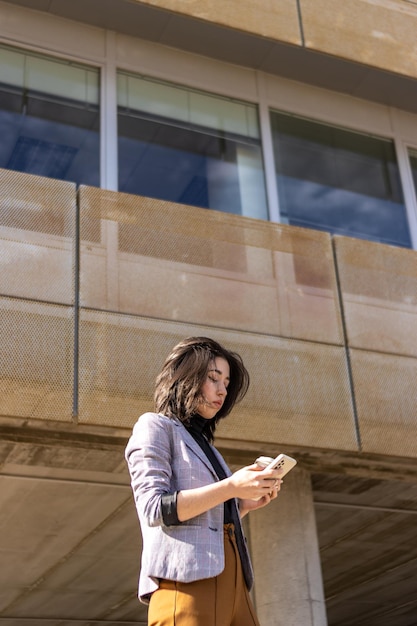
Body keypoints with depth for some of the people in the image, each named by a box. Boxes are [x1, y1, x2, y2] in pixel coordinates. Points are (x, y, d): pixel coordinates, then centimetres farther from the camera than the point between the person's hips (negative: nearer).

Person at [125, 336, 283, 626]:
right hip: (186, 580, -7)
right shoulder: (155, 426, 5)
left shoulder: (204, 444, 28)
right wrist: (231, 487, -15)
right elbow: (155, 509, -10)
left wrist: (245, 503, 11)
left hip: (230, 580, 8)